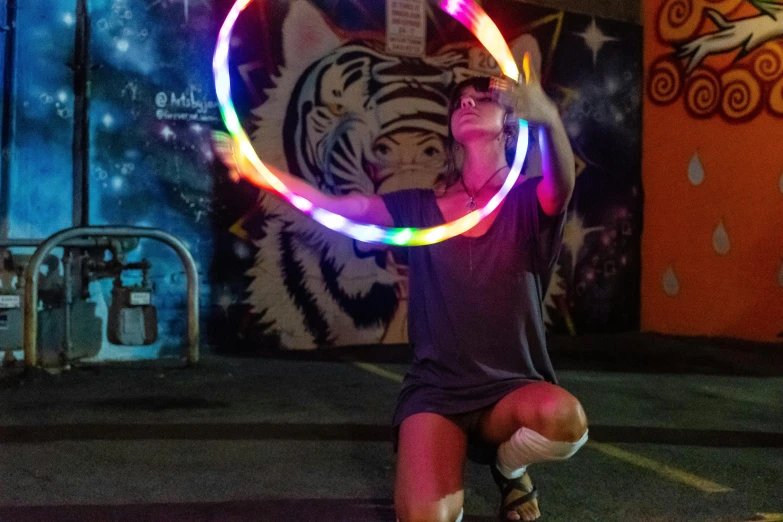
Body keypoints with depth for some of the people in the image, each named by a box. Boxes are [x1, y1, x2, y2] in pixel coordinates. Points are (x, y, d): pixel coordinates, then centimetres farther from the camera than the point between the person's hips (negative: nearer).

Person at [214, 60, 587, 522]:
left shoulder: (529, 202, -2)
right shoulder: (421, 207, 5)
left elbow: (563, 184, -25)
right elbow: (334, 206, -6)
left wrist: (548, 118, -48)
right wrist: (256, 168, -22)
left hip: (512, 389, 0)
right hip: (435, 390, 0)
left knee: (564, 418, -34)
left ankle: (509, 467, 2)